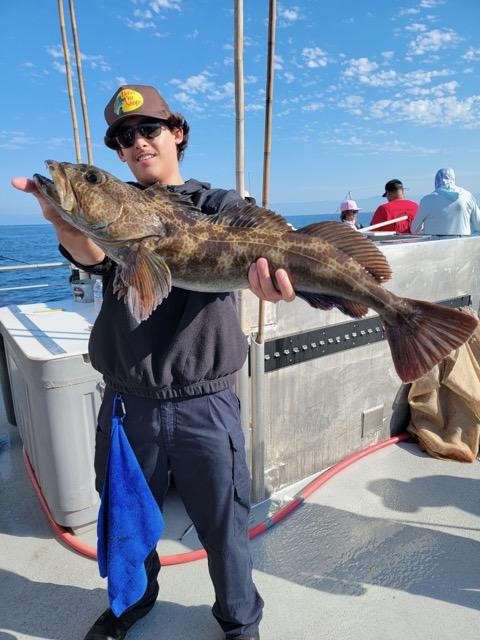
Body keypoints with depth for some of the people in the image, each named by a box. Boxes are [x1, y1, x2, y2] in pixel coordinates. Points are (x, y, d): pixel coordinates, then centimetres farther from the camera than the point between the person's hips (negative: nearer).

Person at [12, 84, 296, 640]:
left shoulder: (218, 205, 1)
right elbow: (91, 257, -16)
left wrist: (271, 274, -44)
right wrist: (63, 219, -39)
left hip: (205, 404, -2)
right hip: (126, 401, 3)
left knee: (224, 526, 14)